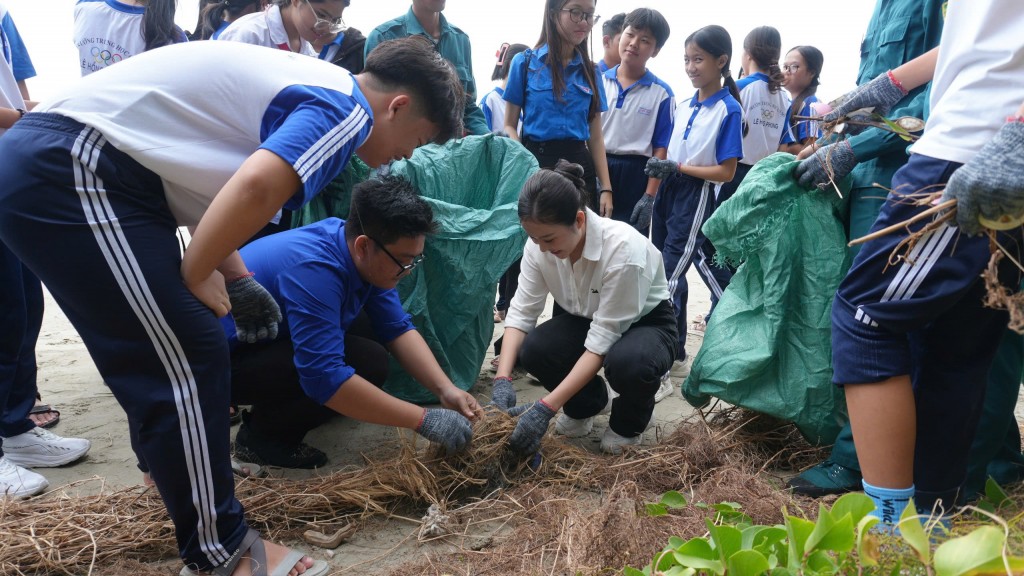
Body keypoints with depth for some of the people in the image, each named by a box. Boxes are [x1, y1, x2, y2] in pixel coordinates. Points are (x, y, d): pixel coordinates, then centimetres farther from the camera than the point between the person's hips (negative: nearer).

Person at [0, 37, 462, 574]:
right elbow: (255, 188, -27)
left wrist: (236, 279, 16)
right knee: (187, 359, -7)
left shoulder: (307, 85, 20)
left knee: (163, 355, 19)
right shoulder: (345, 107, -9)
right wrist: (196, 275, -11)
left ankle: (180, 478, 36)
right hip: (71, 170, -10)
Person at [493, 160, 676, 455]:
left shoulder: (623, 247, -36)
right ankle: (587, 403, 10)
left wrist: (546, 407, -38)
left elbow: (602, 341, -34)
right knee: (533, 351, -24)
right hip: (587, 319, 5)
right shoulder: (540, 243, -20)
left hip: (645, 322, -4)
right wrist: (503, 379, -31)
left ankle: (629, 422, 0)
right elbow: (522, 312, -15)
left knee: (628, 363, -38)